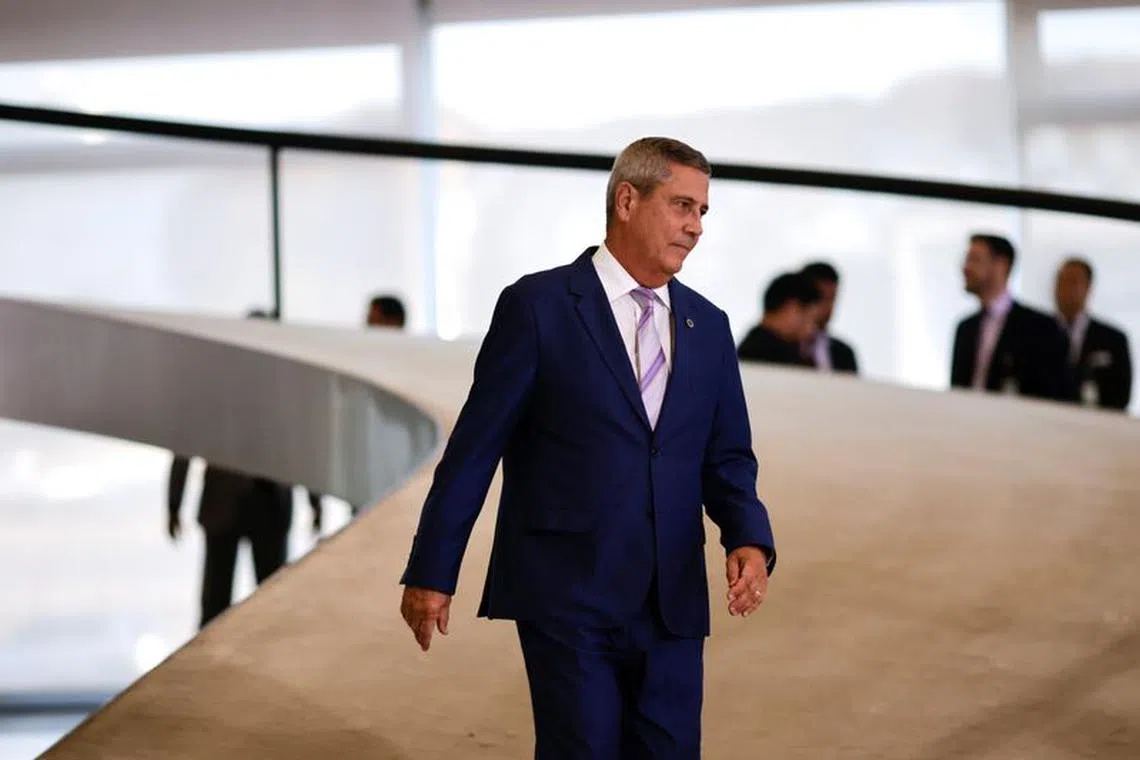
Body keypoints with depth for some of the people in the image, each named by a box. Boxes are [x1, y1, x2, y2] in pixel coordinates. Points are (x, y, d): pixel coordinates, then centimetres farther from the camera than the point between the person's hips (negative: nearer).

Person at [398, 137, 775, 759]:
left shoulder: (708, 327, 12)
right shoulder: (538, 306, -4)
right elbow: (475, 447, -2)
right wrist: (431, 572, -2)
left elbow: (726, 459, 14)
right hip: (567, 597, -5)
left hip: (672, 605, 5)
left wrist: (749, 541, -7)